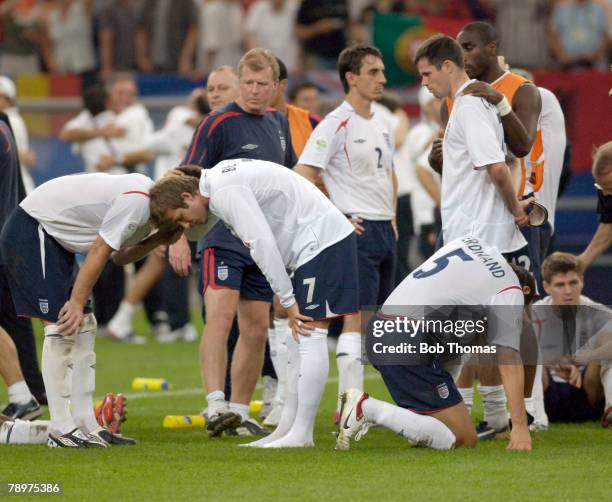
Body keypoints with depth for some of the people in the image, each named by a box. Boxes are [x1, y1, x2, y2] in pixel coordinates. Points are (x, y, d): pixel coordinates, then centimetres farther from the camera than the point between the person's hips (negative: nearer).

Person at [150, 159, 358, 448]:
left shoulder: (225, 193, -16)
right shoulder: (223, 181, 16)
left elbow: (261, 243, -22)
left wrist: (288, 301, -18)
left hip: (321, 238, -10)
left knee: (309, 334, -11)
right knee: (299, 336, 11)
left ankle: (301, 434, -12)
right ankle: (287, 428, 12)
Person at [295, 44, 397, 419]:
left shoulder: (382, 126, 16)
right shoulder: (337, 125, -10)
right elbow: (302, 178, -16)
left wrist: (392, 217, 16)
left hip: (385, 231, 9)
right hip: (358, 230, -9)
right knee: (357, 317, -12)